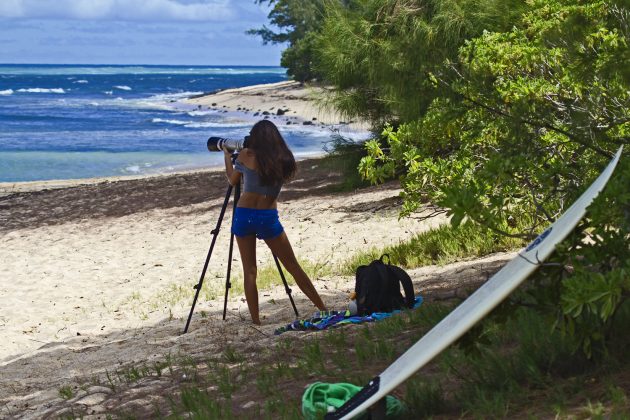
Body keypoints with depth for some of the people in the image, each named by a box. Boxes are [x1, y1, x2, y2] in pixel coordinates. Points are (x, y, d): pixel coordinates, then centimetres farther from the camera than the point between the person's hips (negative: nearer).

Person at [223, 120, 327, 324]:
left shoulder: (246, 155, -2)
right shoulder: (284, 160, 3)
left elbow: (233, 180, 12)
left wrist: (227, 156, 26)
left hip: (243, 215, -1)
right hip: (268, 217, 1)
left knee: (249, 270, 4)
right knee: (293, 267, 9)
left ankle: (256, 321, -1)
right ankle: (324, 310, 10)